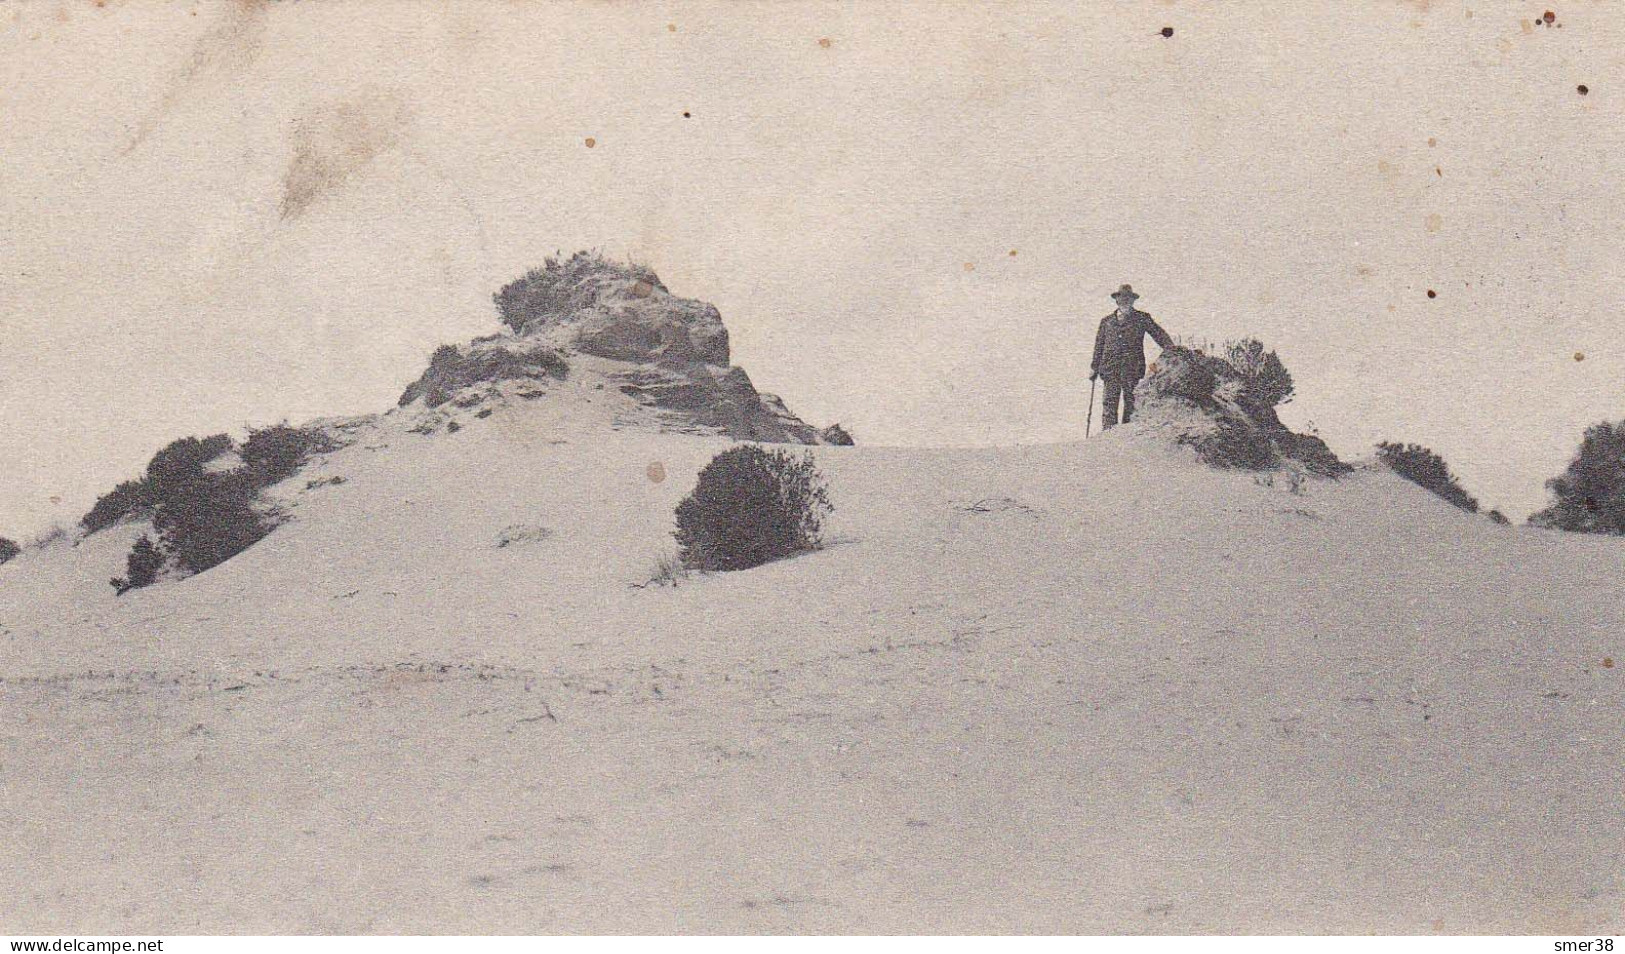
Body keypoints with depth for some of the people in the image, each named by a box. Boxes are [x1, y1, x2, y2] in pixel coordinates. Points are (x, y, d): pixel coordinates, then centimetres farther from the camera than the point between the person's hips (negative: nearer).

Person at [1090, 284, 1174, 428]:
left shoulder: (1142, 318, 12)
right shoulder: (1106, 321, 18)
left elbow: (1159, 335, 6)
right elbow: (1099, 346, 20)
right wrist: (1094, 367, 17)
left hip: (1132, 367, -2)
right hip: (1110, 368, 2)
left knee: (1130, 402, -4)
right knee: (1110, 402, -6)